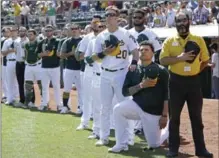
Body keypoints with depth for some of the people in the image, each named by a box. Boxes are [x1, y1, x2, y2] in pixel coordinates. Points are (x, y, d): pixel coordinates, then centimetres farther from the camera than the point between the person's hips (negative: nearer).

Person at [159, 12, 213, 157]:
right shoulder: (169, 41, 1)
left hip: (194, 81, 1)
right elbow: (163, 60, -8)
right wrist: (179, 58, -19)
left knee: (196, 116, 6)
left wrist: (195, 71, -1)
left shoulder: (198, 40, 4)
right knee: (174, 116, 5)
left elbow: (205, 60, 10)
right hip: (176, 81, -1)